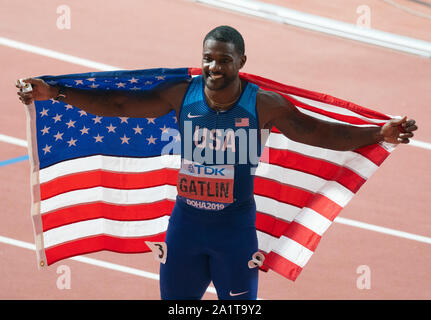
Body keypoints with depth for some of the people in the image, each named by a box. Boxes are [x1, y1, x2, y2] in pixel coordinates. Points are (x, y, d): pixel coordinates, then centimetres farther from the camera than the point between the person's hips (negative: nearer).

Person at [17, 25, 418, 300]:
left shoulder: (263, 104, -13)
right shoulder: (181, 94, -8)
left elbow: (319, 132, -15)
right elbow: (120, 104, -6)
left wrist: (379, 134, -28)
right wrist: (54, 93, -12)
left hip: (236, 224, -2)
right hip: (186, 220, 2)